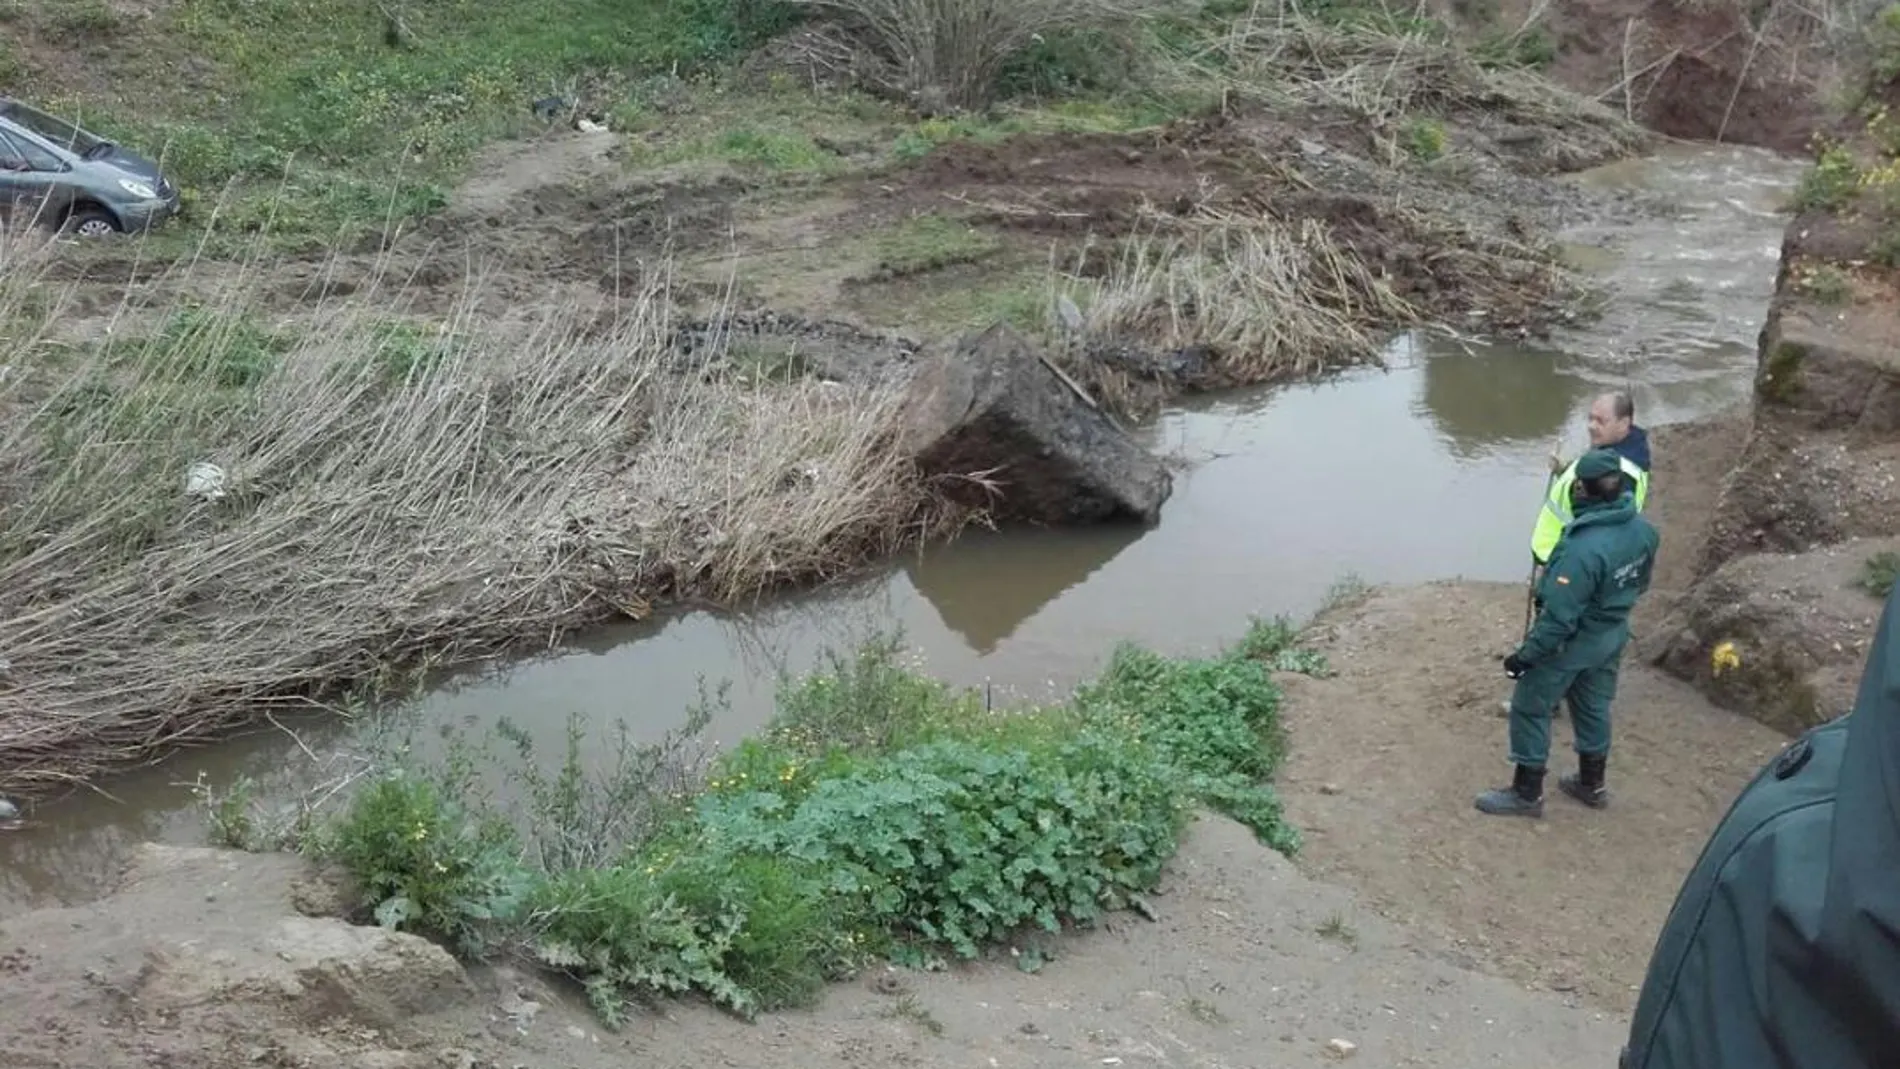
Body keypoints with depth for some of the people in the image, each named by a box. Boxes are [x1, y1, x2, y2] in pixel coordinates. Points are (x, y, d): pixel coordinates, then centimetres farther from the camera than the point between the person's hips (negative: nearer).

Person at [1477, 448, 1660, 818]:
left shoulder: (1584, 548, -36)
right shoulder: (1643, 530, -10)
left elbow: (1559, 617, -30)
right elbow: (1640, 583, 9)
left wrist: (1525, 655, -18)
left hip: (1572, 642, -8)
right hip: (1613, 636, 8)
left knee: (1530, 708, 10)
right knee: (1594, 707, 25)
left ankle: (1527, 793, 20)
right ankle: (1592, 784, 41)